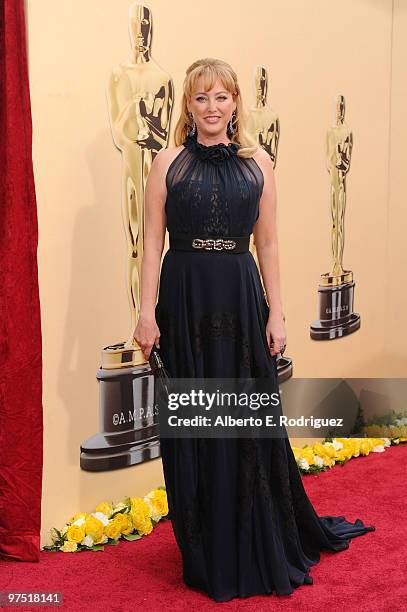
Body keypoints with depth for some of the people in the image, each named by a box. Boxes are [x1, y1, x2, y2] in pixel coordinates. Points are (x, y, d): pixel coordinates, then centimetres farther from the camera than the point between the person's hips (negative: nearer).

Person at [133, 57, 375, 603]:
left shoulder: (258, 163, 6)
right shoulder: (169, 163, 2)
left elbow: (267, 243, 7)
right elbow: (153, 242, 0)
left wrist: (276, 313, 2)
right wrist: (147, 312, -7)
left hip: (241, 299, 1)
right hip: (185, 301, -1)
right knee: (193, 429, 6)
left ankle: (263, 553, 27)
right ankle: (208, 558, 23)